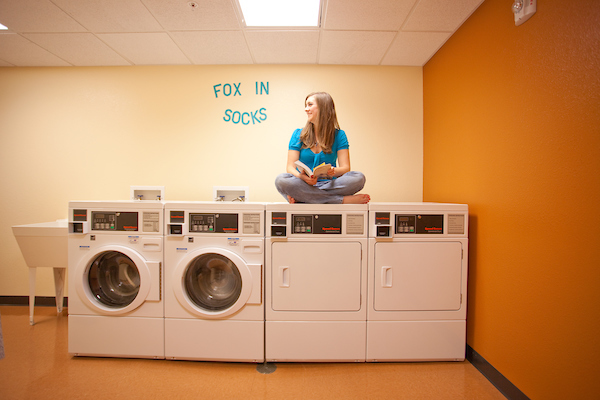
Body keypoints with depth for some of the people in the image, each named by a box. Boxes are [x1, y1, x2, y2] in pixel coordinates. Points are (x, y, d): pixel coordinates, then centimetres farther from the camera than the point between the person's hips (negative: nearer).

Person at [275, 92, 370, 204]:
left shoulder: (339, 135, 8)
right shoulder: (298, 134, 9)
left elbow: (345, 167, -1)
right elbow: (290, 167, 0)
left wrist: (334, 172, -26)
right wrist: (302, 176, -24)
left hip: (329, 184, 0)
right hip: (303, 185, 0)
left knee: (359, 178, -26)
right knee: (281, 180, -32)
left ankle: (300, 197, -31)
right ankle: (342, 200, -30)